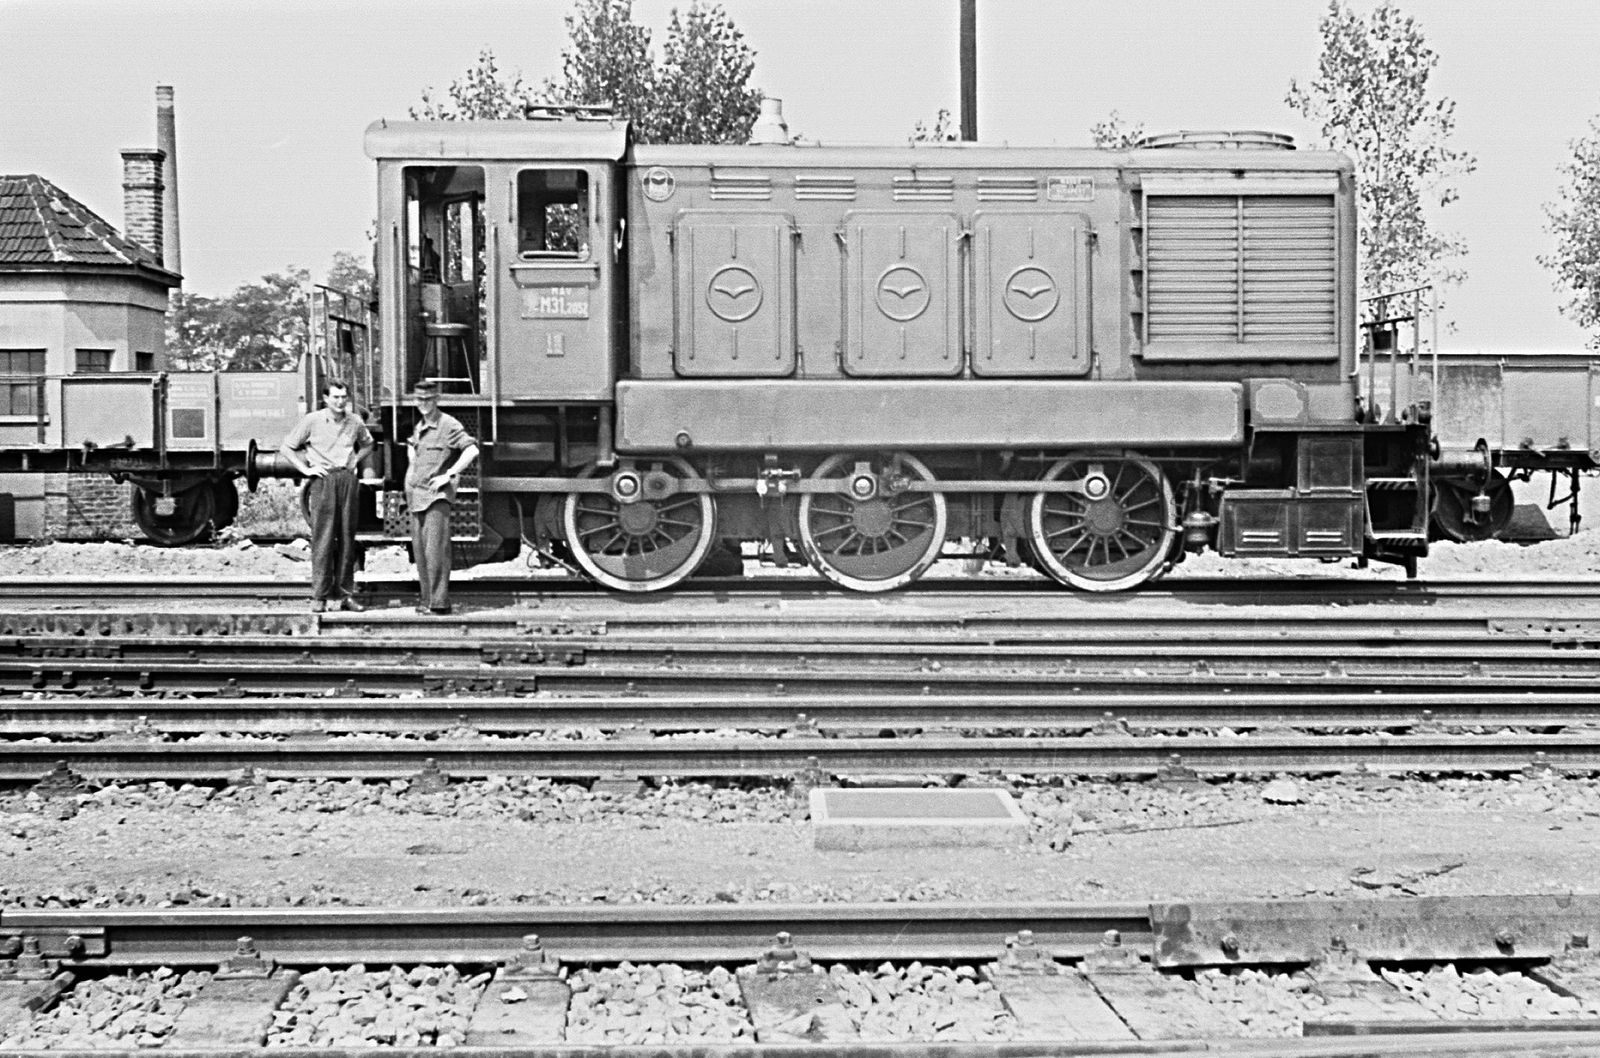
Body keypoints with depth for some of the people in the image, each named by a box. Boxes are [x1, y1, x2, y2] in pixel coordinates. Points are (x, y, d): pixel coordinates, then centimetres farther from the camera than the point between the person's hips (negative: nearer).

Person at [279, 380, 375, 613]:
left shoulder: (355, 422, 10)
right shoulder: (312, 420, -1)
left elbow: (367, 444, 30)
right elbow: (287, 448, 5)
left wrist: (355, 460, 13)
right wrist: (306, 469, -3)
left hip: (347, 479, 4)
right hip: (323, 480, -4)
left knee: (347, 538, 4)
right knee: (323, 538, -7)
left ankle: (345, 594, 8)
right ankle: (320, 596, -5)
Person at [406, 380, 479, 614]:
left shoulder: (449, 425, -9)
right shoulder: (419, 427, 16)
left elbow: (472, 450, -18)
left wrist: (448, 475, -19)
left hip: (437, 495, -8)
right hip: (416, 495, 8)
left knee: (435, 549, -13)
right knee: (419, 549, 7)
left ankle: (439, 602, -13)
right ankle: (427, 598, 14)